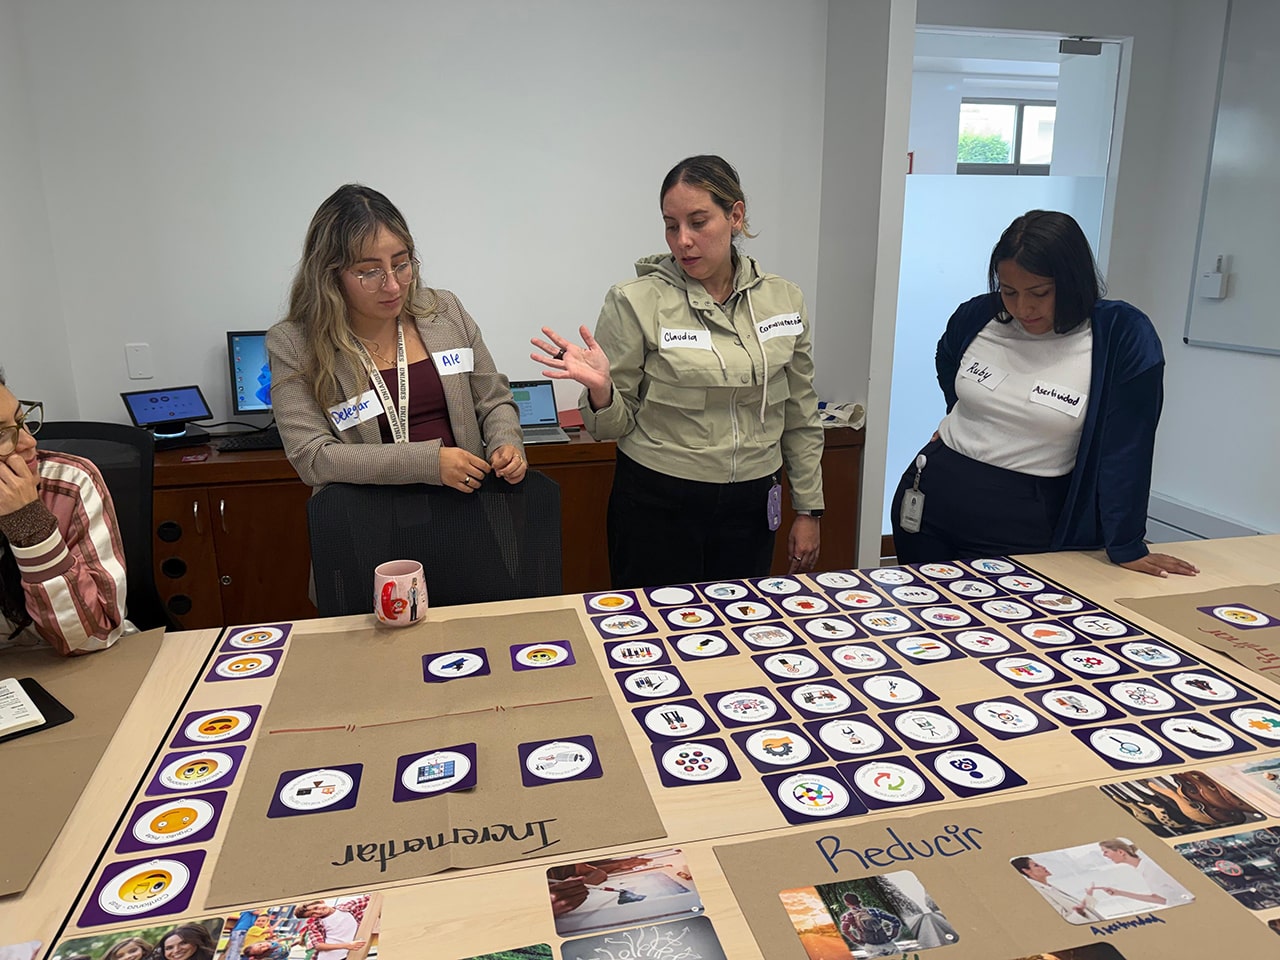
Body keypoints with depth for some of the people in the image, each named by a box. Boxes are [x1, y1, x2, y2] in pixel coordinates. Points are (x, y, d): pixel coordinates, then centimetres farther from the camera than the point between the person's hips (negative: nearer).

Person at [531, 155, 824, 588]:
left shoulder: (784, 299, 2)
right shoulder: (636, 302, -9)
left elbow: (800, 418, 9)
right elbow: (615, 426, -5)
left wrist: (808, 510, 9)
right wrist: (600, 389, -26)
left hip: (749, 505, 3)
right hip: (657, 507, -3)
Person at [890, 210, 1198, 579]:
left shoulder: (1122, 337, -14)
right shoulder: (975, 317, -4)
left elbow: (1125, 448, -12)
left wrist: (1127, 548, -9)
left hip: (1025, 527, -4)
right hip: (931, 499, 4)